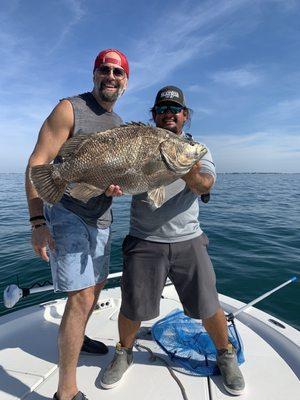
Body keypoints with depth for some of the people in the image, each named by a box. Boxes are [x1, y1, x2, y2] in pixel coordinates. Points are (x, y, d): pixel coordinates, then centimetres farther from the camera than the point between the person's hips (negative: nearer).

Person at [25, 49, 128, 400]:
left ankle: (76, 337, 47)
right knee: (82, 296, -10)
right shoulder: (70, 109, -8)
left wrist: (117, 185, -9)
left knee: (97, 284, 19)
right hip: (65, 213, -7)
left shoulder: (120, 125, 13)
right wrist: (37, 221, -22)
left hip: (100, 217, 8)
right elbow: (37, 163, -14)